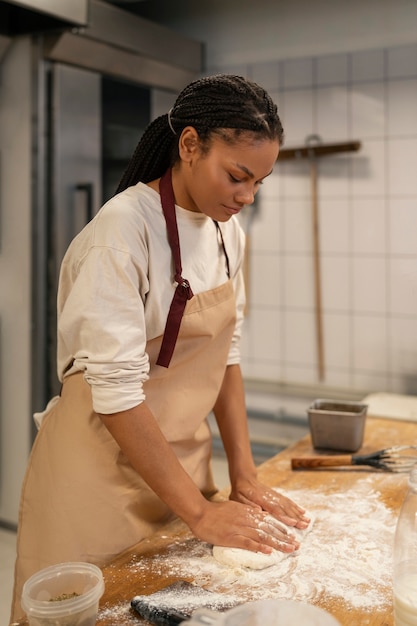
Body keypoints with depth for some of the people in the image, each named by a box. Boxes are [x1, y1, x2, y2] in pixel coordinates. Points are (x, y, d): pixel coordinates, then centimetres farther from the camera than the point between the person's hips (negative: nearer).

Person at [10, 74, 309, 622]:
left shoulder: (227, 231, 1)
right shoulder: (123, 231, -22)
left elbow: (226, 353, 6)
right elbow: (117, 392, -24)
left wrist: (244, 475, 0)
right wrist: (200, 511, -20)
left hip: (180, 459, 7)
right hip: (104, 468, -7)